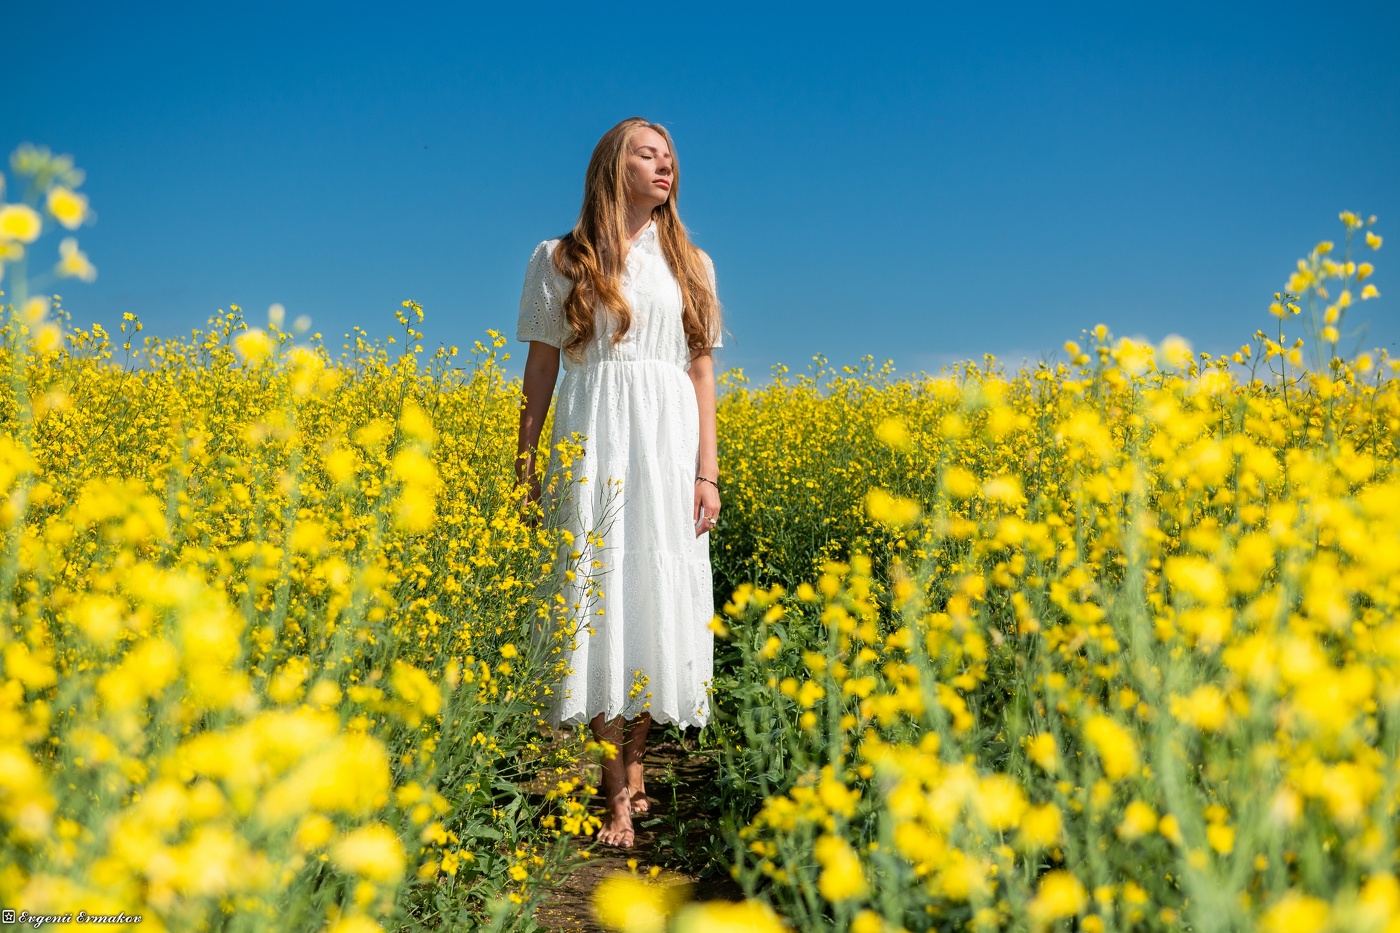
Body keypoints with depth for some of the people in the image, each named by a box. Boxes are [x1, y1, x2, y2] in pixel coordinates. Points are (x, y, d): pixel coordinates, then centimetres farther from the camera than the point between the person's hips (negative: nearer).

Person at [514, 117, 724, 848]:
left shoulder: (691, 265, 13)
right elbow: (540, 368, 7)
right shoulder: (558, 260, 8)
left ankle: (634, 765, 17)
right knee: (600, 597, -5)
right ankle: (619, 796, 1)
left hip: (667, 444, 2)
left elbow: (701, 373, 9)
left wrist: (708, 472, 1)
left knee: (657, 597, 1)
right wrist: (524, 461, 2)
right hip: (592, 443, -2)